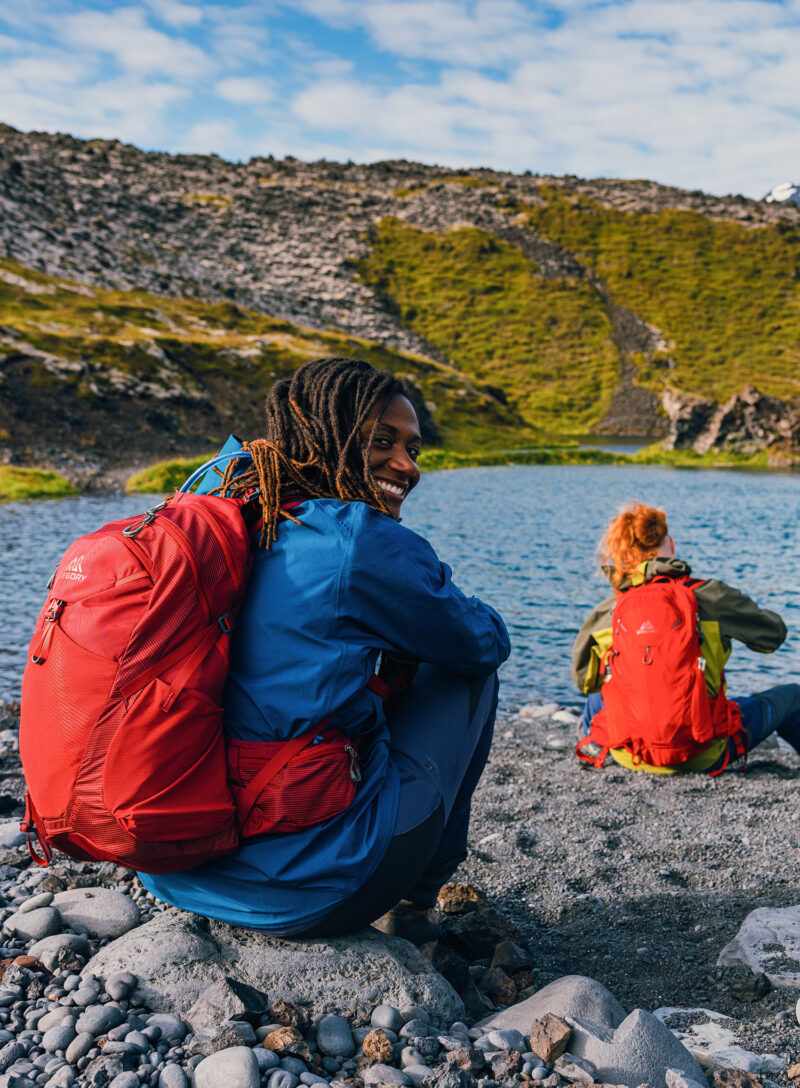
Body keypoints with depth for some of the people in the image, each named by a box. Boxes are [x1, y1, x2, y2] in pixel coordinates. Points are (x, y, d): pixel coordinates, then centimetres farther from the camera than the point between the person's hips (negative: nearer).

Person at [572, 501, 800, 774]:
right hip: (703, 756, -2)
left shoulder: (605, 612, -5)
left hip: (629, 757, 3)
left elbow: (583, 680, 9)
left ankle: (592, 748, 62)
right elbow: (774, 633, 5)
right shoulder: (709, 596, -11)